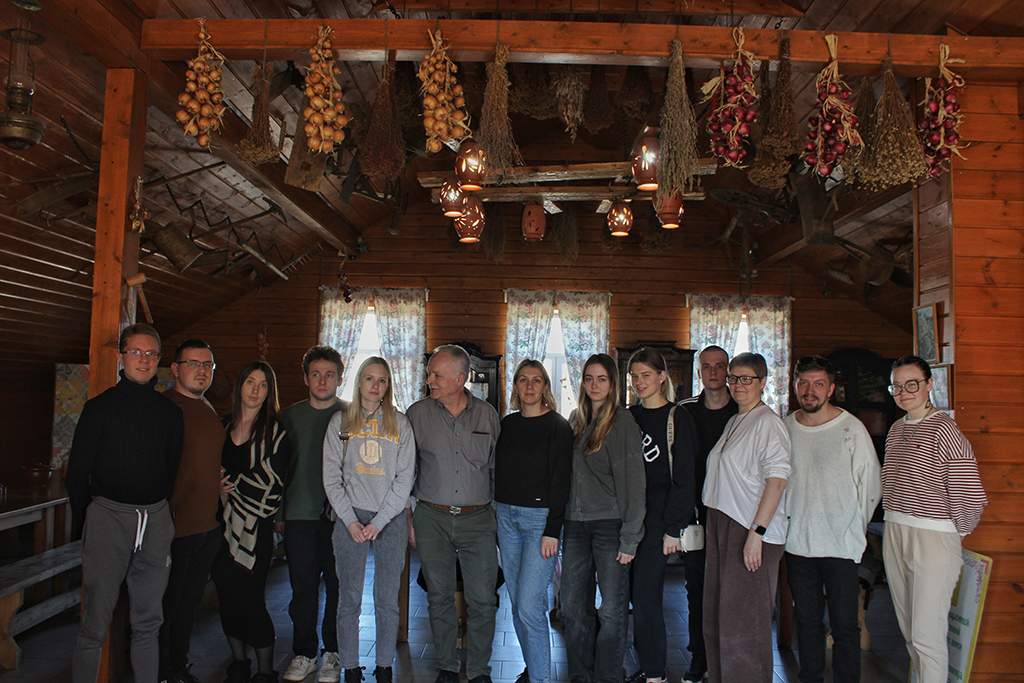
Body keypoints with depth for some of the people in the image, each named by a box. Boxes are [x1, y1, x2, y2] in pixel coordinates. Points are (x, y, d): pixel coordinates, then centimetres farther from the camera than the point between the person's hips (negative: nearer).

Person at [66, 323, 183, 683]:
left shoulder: (170, 411, 9)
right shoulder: (99, 407, 0)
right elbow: (77, 472, 3)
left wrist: (160, 510, 14)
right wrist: (86, 521, 2)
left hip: (156, 518, 3)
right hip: (109, 515, -3)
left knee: (149, 619, 10)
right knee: (95, 621, 0)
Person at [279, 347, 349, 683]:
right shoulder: (290, 416, 9)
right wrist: (278, 513, 11)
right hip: (299, 515, 2)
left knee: (337, 587, 4)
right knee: (302, 587, 6)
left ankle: (332, 654, 20)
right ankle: (304, 654, 23)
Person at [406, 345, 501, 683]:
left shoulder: (487, 414, 3)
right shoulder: (418, 413, 1)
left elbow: (496, 468, 10)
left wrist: (500, 514, 9)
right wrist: (407, 517, 4)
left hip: (478, 518, 0)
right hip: (432, 518, 0)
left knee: (483, 600, 1)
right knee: (440, 596, 9)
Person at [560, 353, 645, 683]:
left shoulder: (622, 422, -7)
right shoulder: (576, 420, 10)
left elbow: (633, 482, -9)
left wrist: (629, 538, -12)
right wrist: (561, 526, 9)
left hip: (610, 524, -5)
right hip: (575, 524, 5)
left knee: (611, 612, 3)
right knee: (574, 609, 10)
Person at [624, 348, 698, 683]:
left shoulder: (677, 418, -5)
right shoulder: (629, 416, 11)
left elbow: (683, 478, -7)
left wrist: (673, 528, -11)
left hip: (657, 516, -5)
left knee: (645, 596, -4)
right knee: (636, 594, 8)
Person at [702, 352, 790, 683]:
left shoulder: (768, 422, -10)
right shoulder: (733, 422, 16)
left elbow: (777, 480, -17)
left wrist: (756, 532, -22)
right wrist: (715, 524, 14)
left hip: (753, 531, -8)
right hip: (720, 524, 9)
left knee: (744, 623, -2)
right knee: (716, 616, 14)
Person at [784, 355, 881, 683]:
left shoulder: (852, 428, -6)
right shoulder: (784, 428, 3)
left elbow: (871, 485, 1)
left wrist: (855, 528, 2)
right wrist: (786, 525, 9)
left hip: (841, 545, -3)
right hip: (796, 542, 3)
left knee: (844, 626, 1)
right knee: (807, 621, 14)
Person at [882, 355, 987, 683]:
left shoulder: (944, 429, -14)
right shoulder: (896, 429, 11)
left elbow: (968, 494, -15)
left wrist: (959, 532, -2)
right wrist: (894, 526, 15)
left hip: (933, 536, -7)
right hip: (894, 534, 7)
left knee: (927, 635, -4)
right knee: (908, 629, 16)